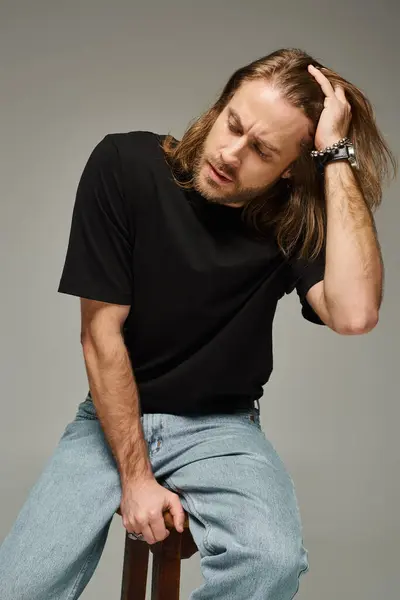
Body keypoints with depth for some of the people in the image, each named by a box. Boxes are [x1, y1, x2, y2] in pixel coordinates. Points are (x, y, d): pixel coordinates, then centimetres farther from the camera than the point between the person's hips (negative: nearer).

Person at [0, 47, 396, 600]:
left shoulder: (293, 219, -10)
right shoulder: (125, 166, -13)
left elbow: (355, 314, -30)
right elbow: (102, 332, -13)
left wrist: (338, 155, -25)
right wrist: (135, 475, -14)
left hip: (221, 428, 0)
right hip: (113, 416, 1)